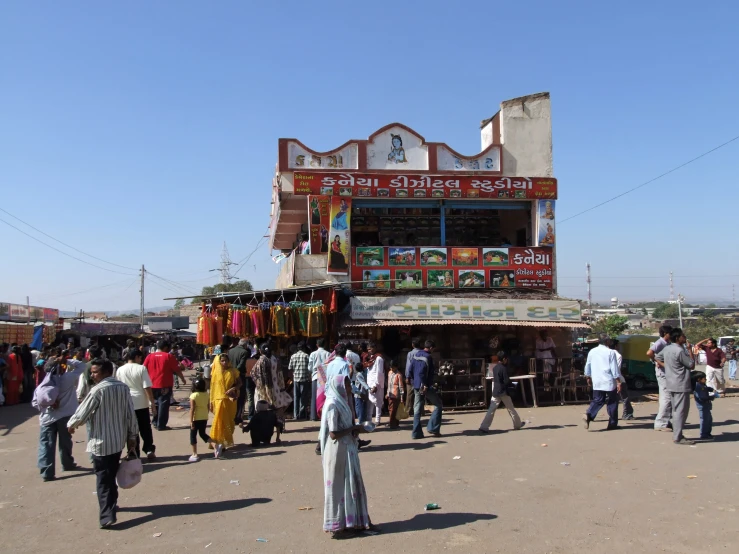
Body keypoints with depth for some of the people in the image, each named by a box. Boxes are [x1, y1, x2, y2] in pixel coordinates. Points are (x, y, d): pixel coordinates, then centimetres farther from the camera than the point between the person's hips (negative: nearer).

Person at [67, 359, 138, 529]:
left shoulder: (98, 390, -17)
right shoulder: (123, 388, 1)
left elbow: (82, 413, -10)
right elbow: (131, 415, 3)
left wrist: (71, 425, 10)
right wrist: (132, 436, 11)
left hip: (101, 442, -6)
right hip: (119, 440, 6)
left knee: (103, 480, -1)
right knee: (111, 475, 22)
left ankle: (107, 516, -6)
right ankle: (112, 504, 36)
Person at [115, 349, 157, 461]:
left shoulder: (120, 370, 1)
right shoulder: (141, 368, -8)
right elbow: (147, 387, -12)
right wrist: (152, 403, -7)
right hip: (142, 403, -2)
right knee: (145, 429, 13)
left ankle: (135, 455, 12)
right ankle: (149, 450, 10)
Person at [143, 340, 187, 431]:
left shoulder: (149, 356, 5)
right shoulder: (169, 356, -5)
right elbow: (177, 370, -3)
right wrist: (183, 379, 11)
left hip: (152, 385, 5)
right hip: (165, 385, -5)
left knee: (156, 404, 20)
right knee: (163, 405, 0)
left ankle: (155, 422, 24)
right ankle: (161, 425, 0)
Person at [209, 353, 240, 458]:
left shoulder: (233, 371, 1)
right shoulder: (216, 372, -1)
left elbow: (239, 383, 6)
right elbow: (212, 387, 3)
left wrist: (234, 388, -15)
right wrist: (211, 401, 1)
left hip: (231, 399, 2)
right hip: (219, 399, -2)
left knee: (229, 421, 11)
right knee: (220, 421, -10)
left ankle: (227, 441, 27)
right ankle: (220, 442, -5)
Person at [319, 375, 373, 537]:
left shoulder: (342, 402, 9)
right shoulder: (332, 405, -19)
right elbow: (333, 434, -23)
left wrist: (354, 429, -3)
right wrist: (354, 428, -14)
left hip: (348, 449, 9)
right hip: (337, 451, -9)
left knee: (352, 484, 15)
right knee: (337, 486, 2)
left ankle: (352, 520, 26)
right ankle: (335, 524, 14)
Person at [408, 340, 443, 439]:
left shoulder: (416, 355, 12)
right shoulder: (428, 357, -14)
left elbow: (411, 370, 14)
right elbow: (422, 372, -24)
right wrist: (424, 385, -19)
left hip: (416, 386, 8)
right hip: (426, 387, -8)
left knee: (417, 410, 8)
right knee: (438, 405, 8)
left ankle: (416, 433, 8)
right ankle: (433, 428, 3)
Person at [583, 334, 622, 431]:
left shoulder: (592, 352, 7)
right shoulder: (610, 352, -8)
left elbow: (587, 366, 14)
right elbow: (614, 369, -10)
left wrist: (588, 378, 27)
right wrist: (618, 382, -6)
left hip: (597, 383, 4)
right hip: (609, 382, -4)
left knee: (597, 401, 9)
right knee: (612, 403, 8)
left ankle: (588, 415, -15)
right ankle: (612, 424, 12)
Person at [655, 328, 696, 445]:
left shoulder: (667, 348, 8)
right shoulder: (680, 350, -18)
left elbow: (657, 357, 20)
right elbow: (692, 365, -11)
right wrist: (689, 350, -5)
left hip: (671, 385, 9)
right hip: (681, 385, -9)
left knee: (676, 410, 15)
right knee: (681, 411, -5)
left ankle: (677, 435, 20)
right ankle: (678, 437, -3)